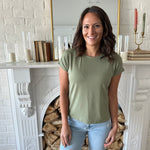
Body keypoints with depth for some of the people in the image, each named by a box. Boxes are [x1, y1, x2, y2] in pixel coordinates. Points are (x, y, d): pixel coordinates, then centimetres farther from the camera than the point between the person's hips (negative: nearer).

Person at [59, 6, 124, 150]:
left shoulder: (114, 61, -13)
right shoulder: (69, 57, -16)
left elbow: (112, 96, -4)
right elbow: (63, 92, -9)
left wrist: (115, 125, 3)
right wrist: (65, 124, -7)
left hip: (101, 124, 2)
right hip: (74, 122, -1)